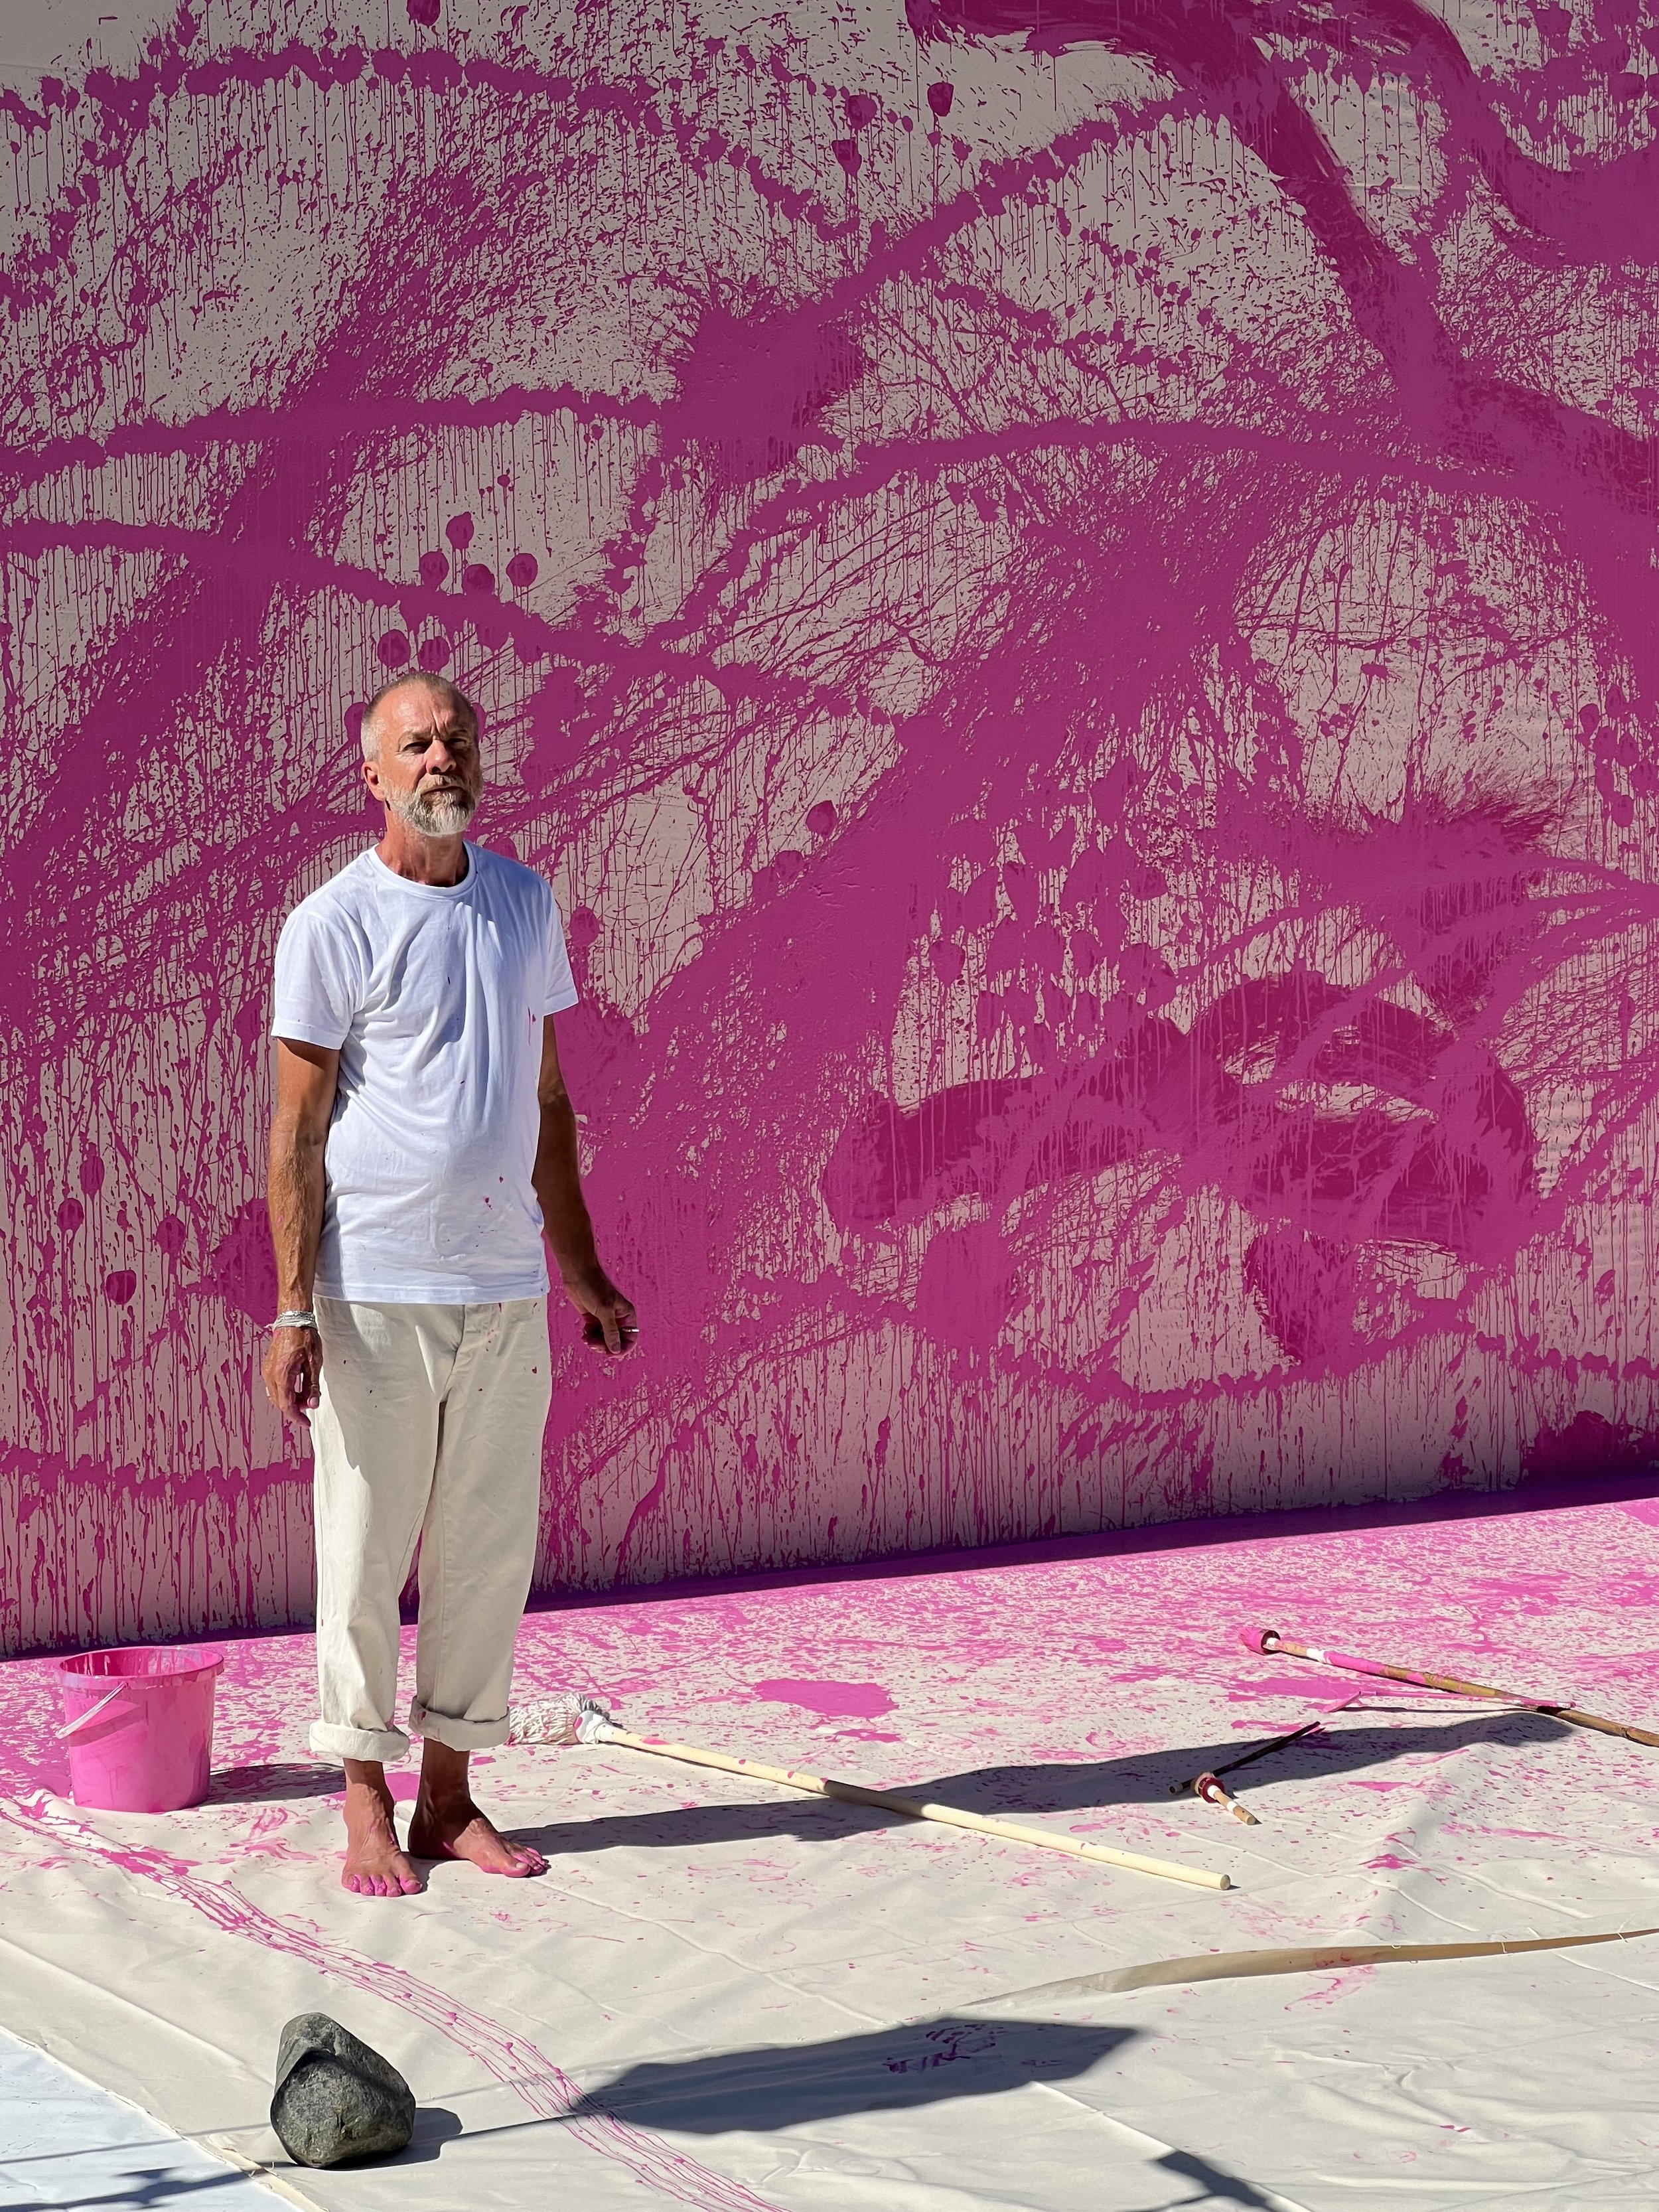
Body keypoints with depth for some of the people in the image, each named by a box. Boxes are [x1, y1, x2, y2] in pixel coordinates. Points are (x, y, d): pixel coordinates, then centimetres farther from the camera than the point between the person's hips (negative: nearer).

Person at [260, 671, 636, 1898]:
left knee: (491, 1549, 7)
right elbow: (296, 1130, -5)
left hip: (507, 1290, 5)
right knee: (365, 1550, 1)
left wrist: (582, 1269, 17)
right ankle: (367, 1806, 12)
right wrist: (293, 1309, -11)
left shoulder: (526, 904, 11)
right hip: (375, 1290, -5)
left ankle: (451, 1794, 19)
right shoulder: (332, 925, -5)